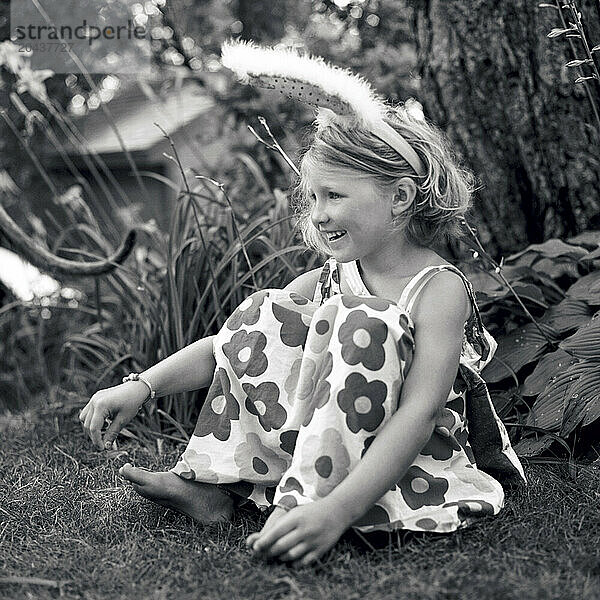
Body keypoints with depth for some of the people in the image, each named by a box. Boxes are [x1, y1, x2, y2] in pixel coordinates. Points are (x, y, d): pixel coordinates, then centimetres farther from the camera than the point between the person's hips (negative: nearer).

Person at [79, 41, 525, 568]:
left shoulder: (439, 289, -19)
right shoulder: (328, 280, 1)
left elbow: (419, 415, -31)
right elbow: (229, 345, 0)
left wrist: (335, 510, -43)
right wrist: (142, 386, -14)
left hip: (414, 463, -6)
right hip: (322, 445, 6)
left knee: (364, 326, -29)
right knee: (263, 313, -3)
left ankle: (306, 502, -29)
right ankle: (218, 486, -8)